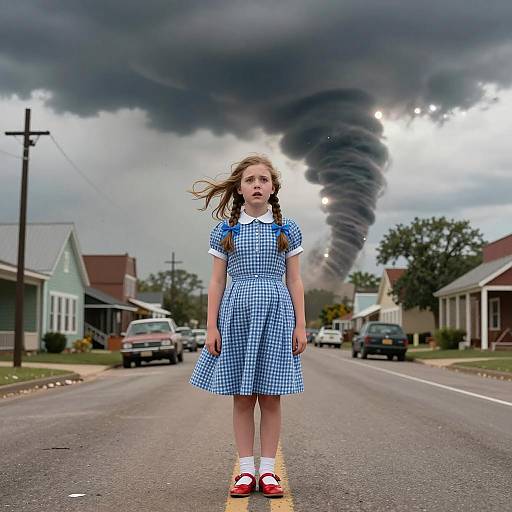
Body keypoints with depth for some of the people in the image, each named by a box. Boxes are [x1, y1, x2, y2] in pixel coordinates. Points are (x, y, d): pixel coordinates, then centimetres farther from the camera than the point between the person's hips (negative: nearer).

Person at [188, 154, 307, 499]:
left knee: (271, 398, 2)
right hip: (236, 313, 0)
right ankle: (246, 472, 13)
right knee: (242, 399, 4)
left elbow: (295, 280, 7)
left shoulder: (287, 229, 7)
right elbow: (217, 282, 6)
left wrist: (301, 325, 1)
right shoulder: (225, 231, 6)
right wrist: (211, 327, 0)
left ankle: (268, 471, 11)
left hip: (276, 312, 0)